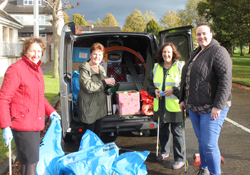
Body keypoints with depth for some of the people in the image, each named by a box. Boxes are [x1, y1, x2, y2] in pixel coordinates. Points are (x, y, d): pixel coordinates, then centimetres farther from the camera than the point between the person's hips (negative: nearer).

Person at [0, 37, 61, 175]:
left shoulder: (37, 69, 11)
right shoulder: (16, 69, -15)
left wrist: (50, 111, 12)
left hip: (35, 124, 9)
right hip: (22, 124, -9)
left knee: (32, 160, 19)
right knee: (31, 162, -4)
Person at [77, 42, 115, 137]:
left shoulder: (101, 69, 12)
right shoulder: (84, 69, -14)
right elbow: (88, 87, -25)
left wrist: (109, 84, -2)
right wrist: (105, 82, -20)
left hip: (100, 106, 8)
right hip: (89, 107, -8)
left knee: (98, 132, 17)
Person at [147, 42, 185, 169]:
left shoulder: (180, 66, -4)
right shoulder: (156, 67, 12)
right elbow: (149, 84, 19)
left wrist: (174, 90, -18)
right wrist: (154, 91, -1)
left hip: (175, 106, -5)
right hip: (160, 106, 5)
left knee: (177, 132, -1)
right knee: (163, 130, 18)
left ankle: (180, 159, 9)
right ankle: (164, 152, 38)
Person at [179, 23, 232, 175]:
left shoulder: (218, 52, -12)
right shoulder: (196, 54, 15)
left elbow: (226, 80, -20)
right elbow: (187, 79, 24)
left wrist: (218, 106, -24)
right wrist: (183, 99, 20)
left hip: (211, 108, -8)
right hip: (194, 106, 8)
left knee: (209, 145, -7)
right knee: (202, 141, 18)